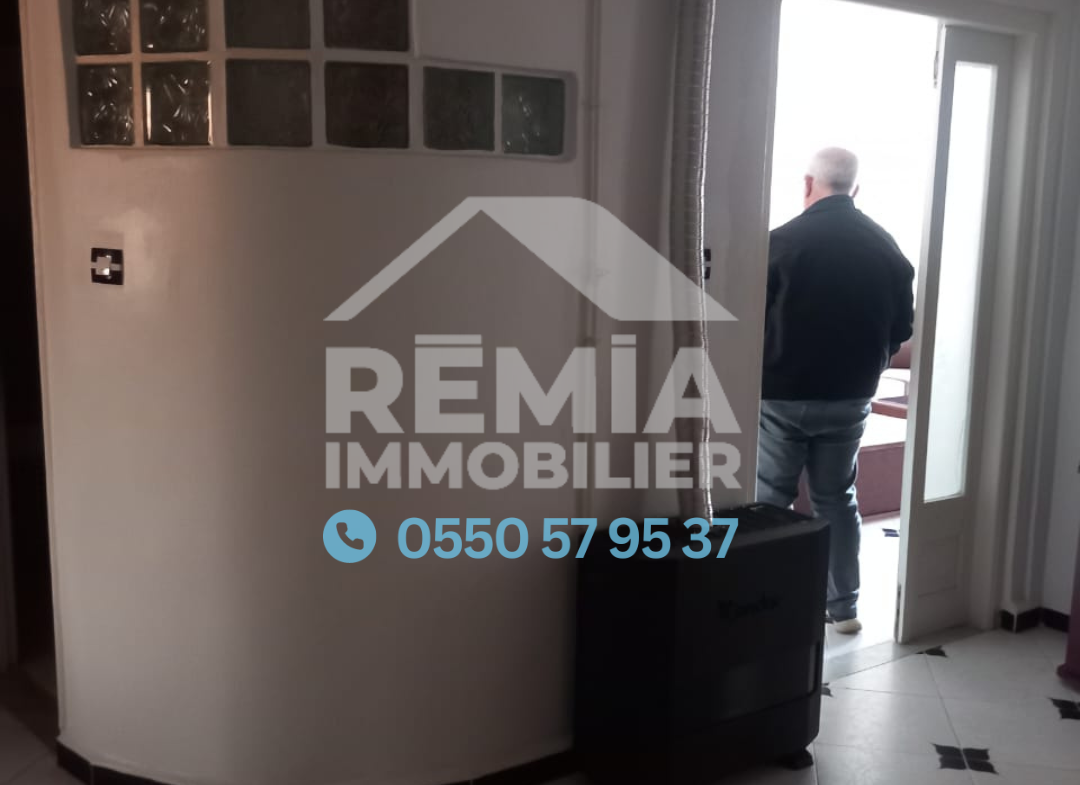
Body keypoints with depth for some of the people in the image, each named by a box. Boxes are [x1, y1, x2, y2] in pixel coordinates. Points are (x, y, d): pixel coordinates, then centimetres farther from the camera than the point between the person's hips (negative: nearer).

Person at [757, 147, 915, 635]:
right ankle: (844, 606, 20)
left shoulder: (784, 241, -12)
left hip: (782, 395, -4)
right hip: (850, 398, 4)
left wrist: (767, 369, 10)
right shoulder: (886, 248, 1)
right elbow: (902, 329, 7)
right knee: (837, 499, 15)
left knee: (771, 501, 6)